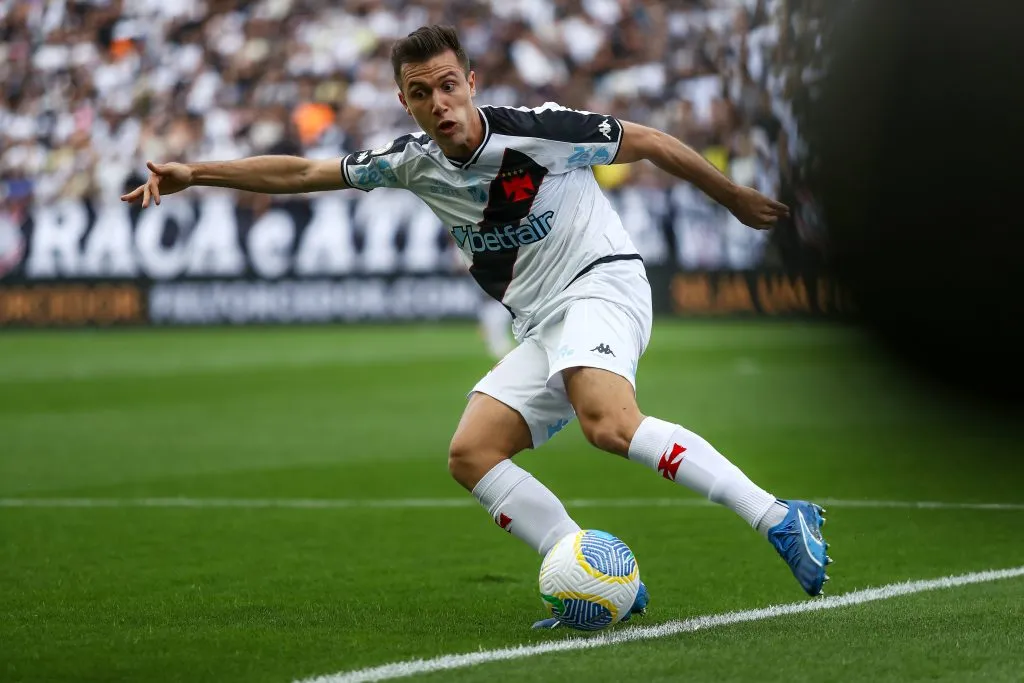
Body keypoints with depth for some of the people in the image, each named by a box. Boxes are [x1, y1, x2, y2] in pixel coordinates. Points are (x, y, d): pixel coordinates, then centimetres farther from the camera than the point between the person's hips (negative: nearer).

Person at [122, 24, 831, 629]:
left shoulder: (538, 129, -12)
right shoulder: (414, 161, 4)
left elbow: (650, 142, 0)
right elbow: (302, 172, 10)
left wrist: (736, 198, 10)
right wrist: (194, 173, 5)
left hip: (603, 282, -7)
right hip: (543, 329, 7)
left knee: (609, 423, -35)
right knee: (472, 454, -10)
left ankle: (781, 519, -35)